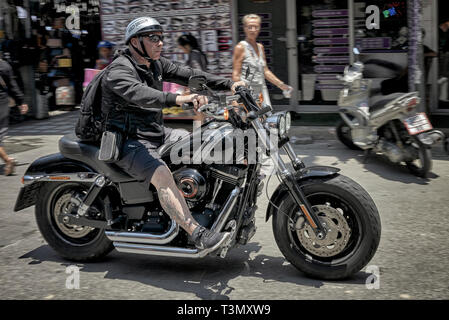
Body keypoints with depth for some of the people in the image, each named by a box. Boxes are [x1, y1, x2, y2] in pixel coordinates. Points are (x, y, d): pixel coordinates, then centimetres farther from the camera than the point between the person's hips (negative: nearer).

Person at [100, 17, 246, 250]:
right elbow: (138, 94, -36)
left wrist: (229, 85, 0)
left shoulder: (156, 64, 11)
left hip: (157, 133, 9)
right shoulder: (119, 70, -16)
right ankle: (197, 233, -37)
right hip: (129, 142, -9)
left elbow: (187, 75, 9)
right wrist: (177, 99, -52)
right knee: (162, 175, -34)